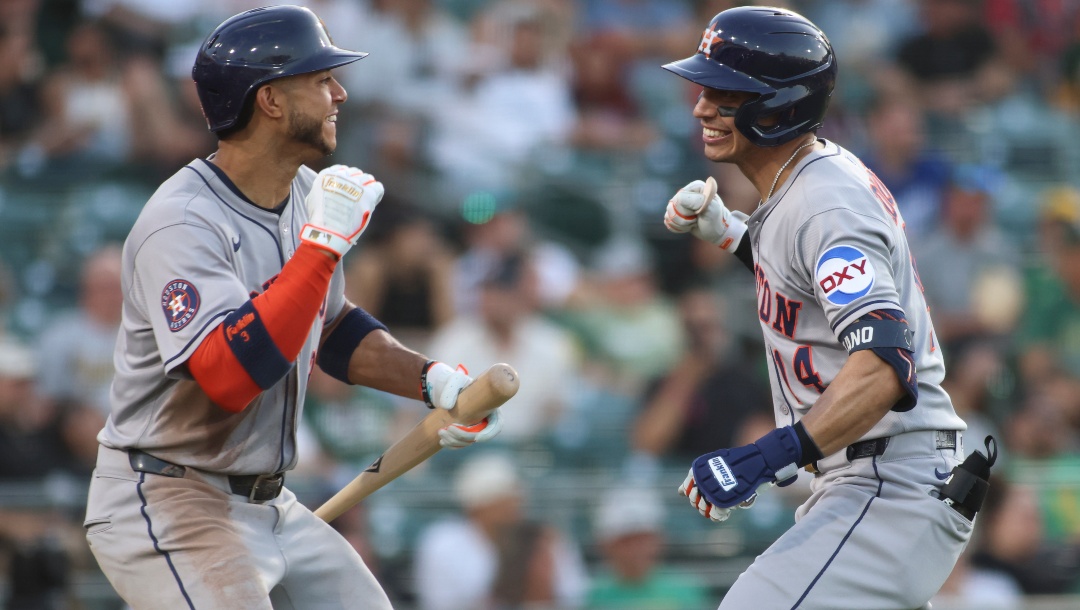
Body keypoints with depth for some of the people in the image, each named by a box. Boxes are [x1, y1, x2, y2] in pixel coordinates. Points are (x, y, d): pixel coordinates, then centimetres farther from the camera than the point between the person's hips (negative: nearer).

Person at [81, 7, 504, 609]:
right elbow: (232, 377, -35)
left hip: (269, 506, 9)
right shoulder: (182, 224, -22)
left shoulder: (305, 194, 7)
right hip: (165, 507, -9)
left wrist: (433, 380, 7)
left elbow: (333, 329, 22)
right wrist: (323, 244, -33)